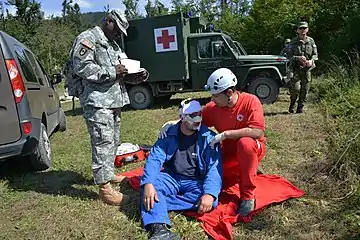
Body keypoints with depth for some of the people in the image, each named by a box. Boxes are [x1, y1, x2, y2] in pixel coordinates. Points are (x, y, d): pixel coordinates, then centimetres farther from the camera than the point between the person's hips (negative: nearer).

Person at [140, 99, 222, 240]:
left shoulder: (209, 137, -8)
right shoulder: (168, 134, -3)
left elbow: (214, 167, -16)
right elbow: (155, 159, -10)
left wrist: (210, 193, -33)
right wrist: (148, 183, -29)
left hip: (196, 182, -1)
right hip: (171, 178, 2)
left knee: (210, 200, -31)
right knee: (147, 183, -24)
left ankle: (157, 205, -26)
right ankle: (159, 228, -39)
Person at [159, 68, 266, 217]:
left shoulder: (250, 101, -20)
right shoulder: (213, 107, -8)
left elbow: (258, 132, -30)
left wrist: (225, 134, -31)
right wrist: (172, 123, -14)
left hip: (251, 149, -5)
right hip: (228, 152, 5)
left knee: (245, 143, -38)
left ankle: (248, 196, -23)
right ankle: (240, 171, 22)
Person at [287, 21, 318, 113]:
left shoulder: (311, 41, 8)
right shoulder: (294, 42, 2)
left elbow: (315, 54, 11)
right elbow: (289, 56, -1)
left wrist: (311, 60, -11)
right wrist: (298, 58, -18)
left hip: (307, 69, 3)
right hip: (296, 69, -3)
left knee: (305, 89, 2)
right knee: (296, 88, -13)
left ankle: (300, 107, 15)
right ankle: (292, 105, 10)